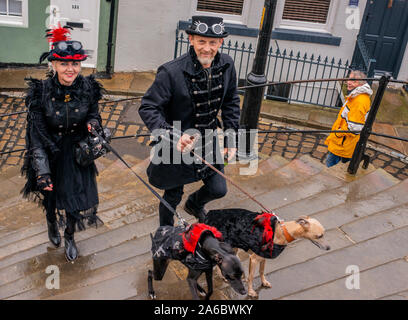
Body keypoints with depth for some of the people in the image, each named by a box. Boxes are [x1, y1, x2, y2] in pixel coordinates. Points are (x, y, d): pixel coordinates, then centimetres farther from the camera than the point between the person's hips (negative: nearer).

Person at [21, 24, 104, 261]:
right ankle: (52, 224, 56)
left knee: (76, 197, 7)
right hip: (50, 154, -1)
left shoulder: (88, 88, -14)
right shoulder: (41, 92, -20)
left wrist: (93, 124, -19)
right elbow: (36, 135, -17)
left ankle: (70, 237, 38)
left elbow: (94, 114, 6)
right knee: (49, 193, 21)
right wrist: (42, 170, -22)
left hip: (78, 153, 1)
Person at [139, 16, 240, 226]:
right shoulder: (171, 72, -25)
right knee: (172, 197, 13)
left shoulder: (226, 65, -7)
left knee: (218, 189, 13)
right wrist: (173, 137, -34)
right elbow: (148, 108, -21)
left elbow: (231, 102, 7)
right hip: (179, 145, -4)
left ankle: (194, 204, 51)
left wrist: (231, 139, 2)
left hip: (209, 142, 5)